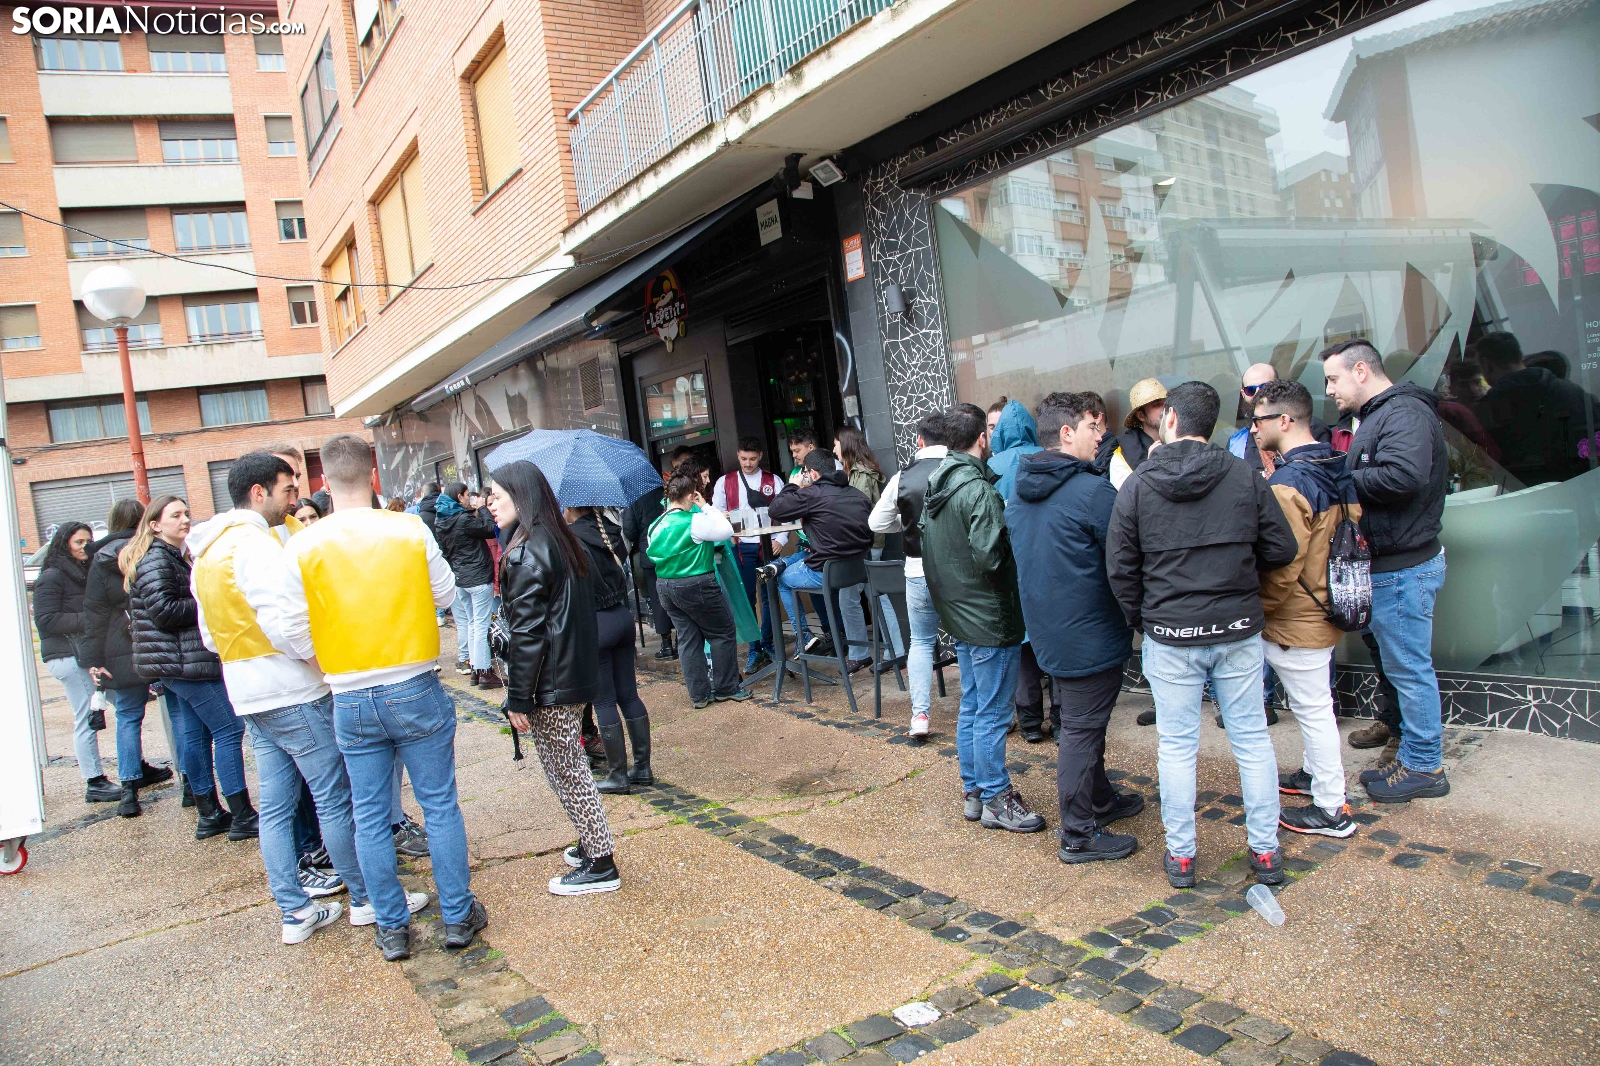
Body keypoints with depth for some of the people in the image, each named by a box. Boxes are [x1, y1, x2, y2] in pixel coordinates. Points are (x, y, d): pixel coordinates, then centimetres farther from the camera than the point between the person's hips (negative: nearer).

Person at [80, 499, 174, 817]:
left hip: (125, 653, 0)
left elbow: (95, 615, -2)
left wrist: (93, 659, 0)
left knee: (128, 717, 8)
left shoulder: (101, 562, -1)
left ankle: (129, 787, 1)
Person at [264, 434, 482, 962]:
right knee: (439, 805, 10)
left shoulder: (302, 547, -6)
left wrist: (327, 662, 12)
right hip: (415, 687, -1)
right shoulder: (411, 530, -8)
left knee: (370, 816, 13)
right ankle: (458, 916, 19)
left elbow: (292, 631, -6)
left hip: (350, 700, 1)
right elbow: (445, 594, 4)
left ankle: (391, 928, 22)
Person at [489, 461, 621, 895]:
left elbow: (527, 632, -20)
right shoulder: (566, 542, 10)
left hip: (549, 684, -9)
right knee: (569, 768, 20)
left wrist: (518, 697, -15)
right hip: (577, 675, 9)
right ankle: (593, 844, 31)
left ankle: (601, 866, 11)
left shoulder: (525, 554, -18)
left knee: (566, 772, 2)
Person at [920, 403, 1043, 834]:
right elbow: (990, 556, -25)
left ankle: (972, 791, 28)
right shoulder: (979, 490, -21)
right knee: (993, 715, 1)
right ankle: (996, 801, 12)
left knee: (971, 708, 18)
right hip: (990, 619, -9)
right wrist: (1014, 535, -8)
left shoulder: (935, 485, 8)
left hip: (958, 616, 9)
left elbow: (923, 544, 13)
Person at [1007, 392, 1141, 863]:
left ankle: (1100, 799, 40)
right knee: (1082, 731, 1)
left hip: (1047, 629, 9)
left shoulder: (1019, 492, 5)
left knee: (1079, 722, 23)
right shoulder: (1092, 490, -21)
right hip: (1089, 634, -9)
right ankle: (1079, 836, 12)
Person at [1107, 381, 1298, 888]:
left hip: (1170, 637, -1)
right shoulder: (1246, 477, -2)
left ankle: (1181, 855, 18)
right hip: (1239, 631, 1)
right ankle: (1265, 851, 22)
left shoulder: (1136, 486, -6)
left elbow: (1120, 567, -4)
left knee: (1177, 746, 9)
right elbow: (1281, 549, 1)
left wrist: (1141, 617, 11)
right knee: (1252, 740, 12)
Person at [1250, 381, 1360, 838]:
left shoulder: (1288, 484, -25)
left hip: (1297, 620, -9)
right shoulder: (1337, 468, 4)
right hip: (1328, 608, 9)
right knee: (1315, 702, 24)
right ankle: (1317, 773, 42)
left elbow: (1282, 565, -26)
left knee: (1312, 709, 3)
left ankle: (1332, 810, 15)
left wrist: (1255, 609, -12)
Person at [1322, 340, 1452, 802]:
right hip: (1390, 566, 10)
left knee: (1410, 669, 0)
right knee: (1404, 667, 17)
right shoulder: (1379, 415, 17)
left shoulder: (1404, 413, -16)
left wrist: (1340, 479, -21)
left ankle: (1424, 767, 12)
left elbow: (1403, 475, -33)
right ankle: (1414, 757, 28)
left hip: (1403, 568, -10)